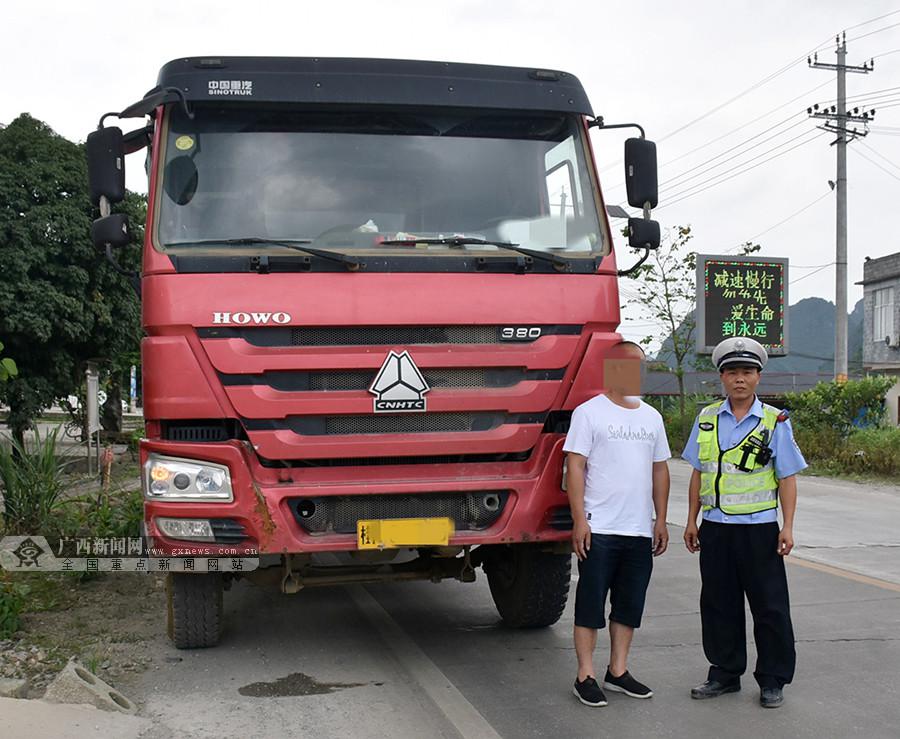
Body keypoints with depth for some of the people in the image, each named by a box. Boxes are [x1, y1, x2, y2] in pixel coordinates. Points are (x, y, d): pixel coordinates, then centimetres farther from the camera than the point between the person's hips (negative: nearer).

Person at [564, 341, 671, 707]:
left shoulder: (651, 417, 14)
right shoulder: (589, 412, -4)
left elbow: (660, 470, 18)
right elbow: (575, 467, -8)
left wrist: (661, 520, 13)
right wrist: (579, 520, -14)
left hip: (640, 530, 6)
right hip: (599, 528, -6)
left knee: (630, 605, 11)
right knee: (591, 603, 0)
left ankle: (618, 671, 22)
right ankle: (585, 676, 8)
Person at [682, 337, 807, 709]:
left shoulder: (775, 421, -1)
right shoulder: (706, 419, 8)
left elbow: (787, 478, 0)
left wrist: (787, 527, -7)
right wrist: (691, 521, 9)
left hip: (759, 528, -3)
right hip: (714, 528, 3)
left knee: (769, 607, 3)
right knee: (718, 604, 10)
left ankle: (772, 681, 16)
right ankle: (725, 673, 24)